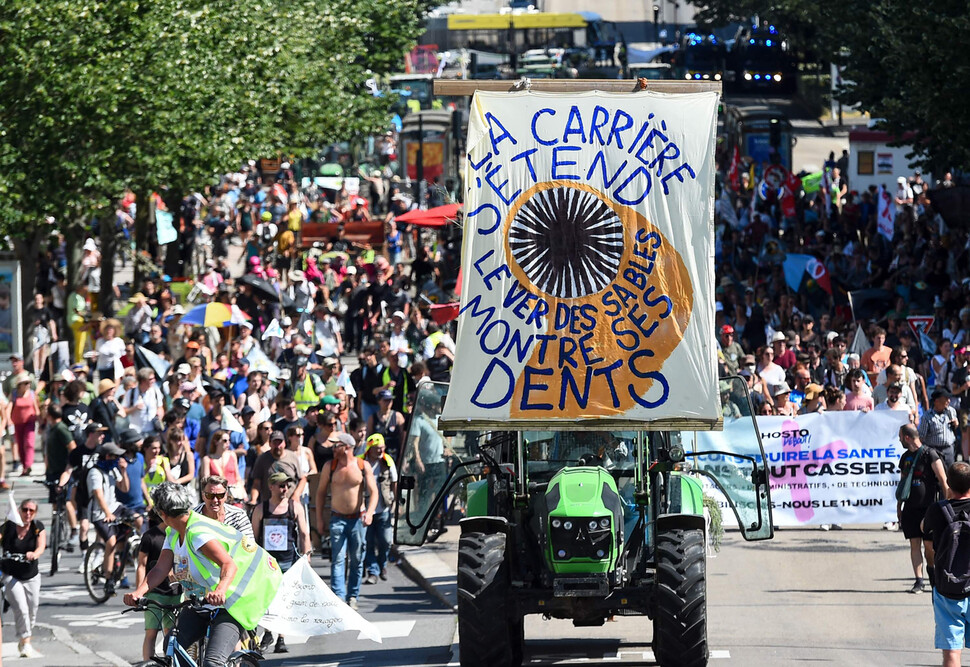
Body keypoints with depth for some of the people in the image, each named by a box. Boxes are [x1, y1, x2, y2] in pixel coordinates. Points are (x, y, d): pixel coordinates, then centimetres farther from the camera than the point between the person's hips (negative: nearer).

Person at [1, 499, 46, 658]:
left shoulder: (38, 528, -4)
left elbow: (41, 547, -18)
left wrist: (34, 554, -40)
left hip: (31, 577, 3)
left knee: (32, 612, 11)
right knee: (21, 609, -18)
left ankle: (23, 643, 32)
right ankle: (26, 645, -12)